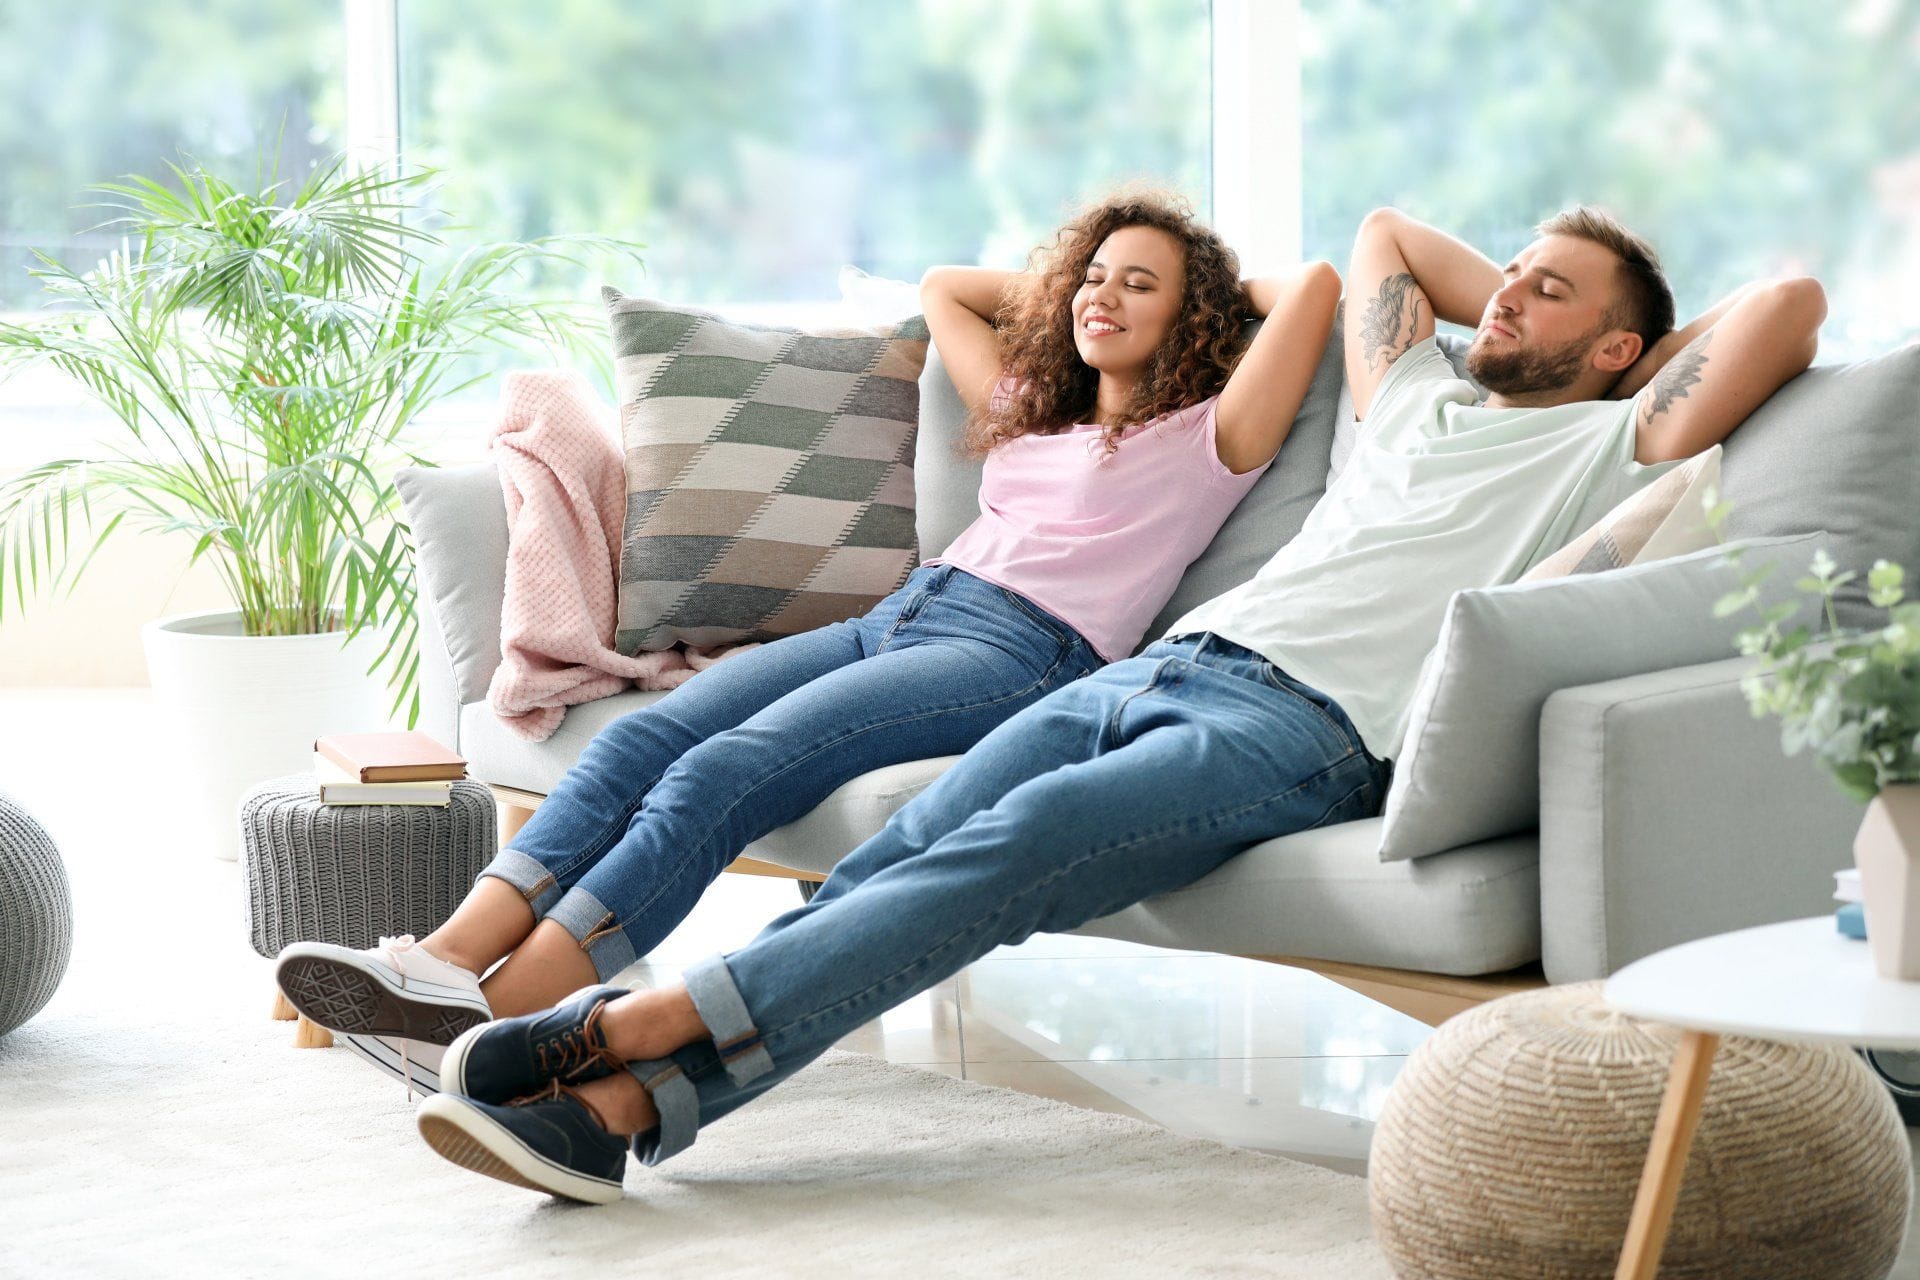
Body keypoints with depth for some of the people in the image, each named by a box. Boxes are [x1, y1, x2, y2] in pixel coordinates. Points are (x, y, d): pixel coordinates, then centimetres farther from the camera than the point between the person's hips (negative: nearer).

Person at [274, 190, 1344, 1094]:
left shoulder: (1206, 438, 11)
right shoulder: (1031, 411, 31)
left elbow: (1318, 286, 1)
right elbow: (942, 287, 46)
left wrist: (1223, 284, 19)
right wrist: (1060, 280, 42)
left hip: (1017, 653, -7)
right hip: (902, 613, 8)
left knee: (725, 772, -28)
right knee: (645, 736, -19)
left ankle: (496, 1024, -39)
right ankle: (445, 958, -33)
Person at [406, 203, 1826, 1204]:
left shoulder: (1608, 444, 12)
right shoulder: (1422, 398, 32)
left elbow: (1793, 302, 4)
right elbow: (1386, 231, 47)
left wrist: (1645, 342, 19)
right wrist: (1506, 314, 41)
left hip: (1305, 727, -7)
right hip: (1159, 662, 7)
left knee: (1002, 855, -29)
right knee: (905, 848, -17)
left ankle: (643, 1031, -37)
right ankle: (623, 1093, -31)